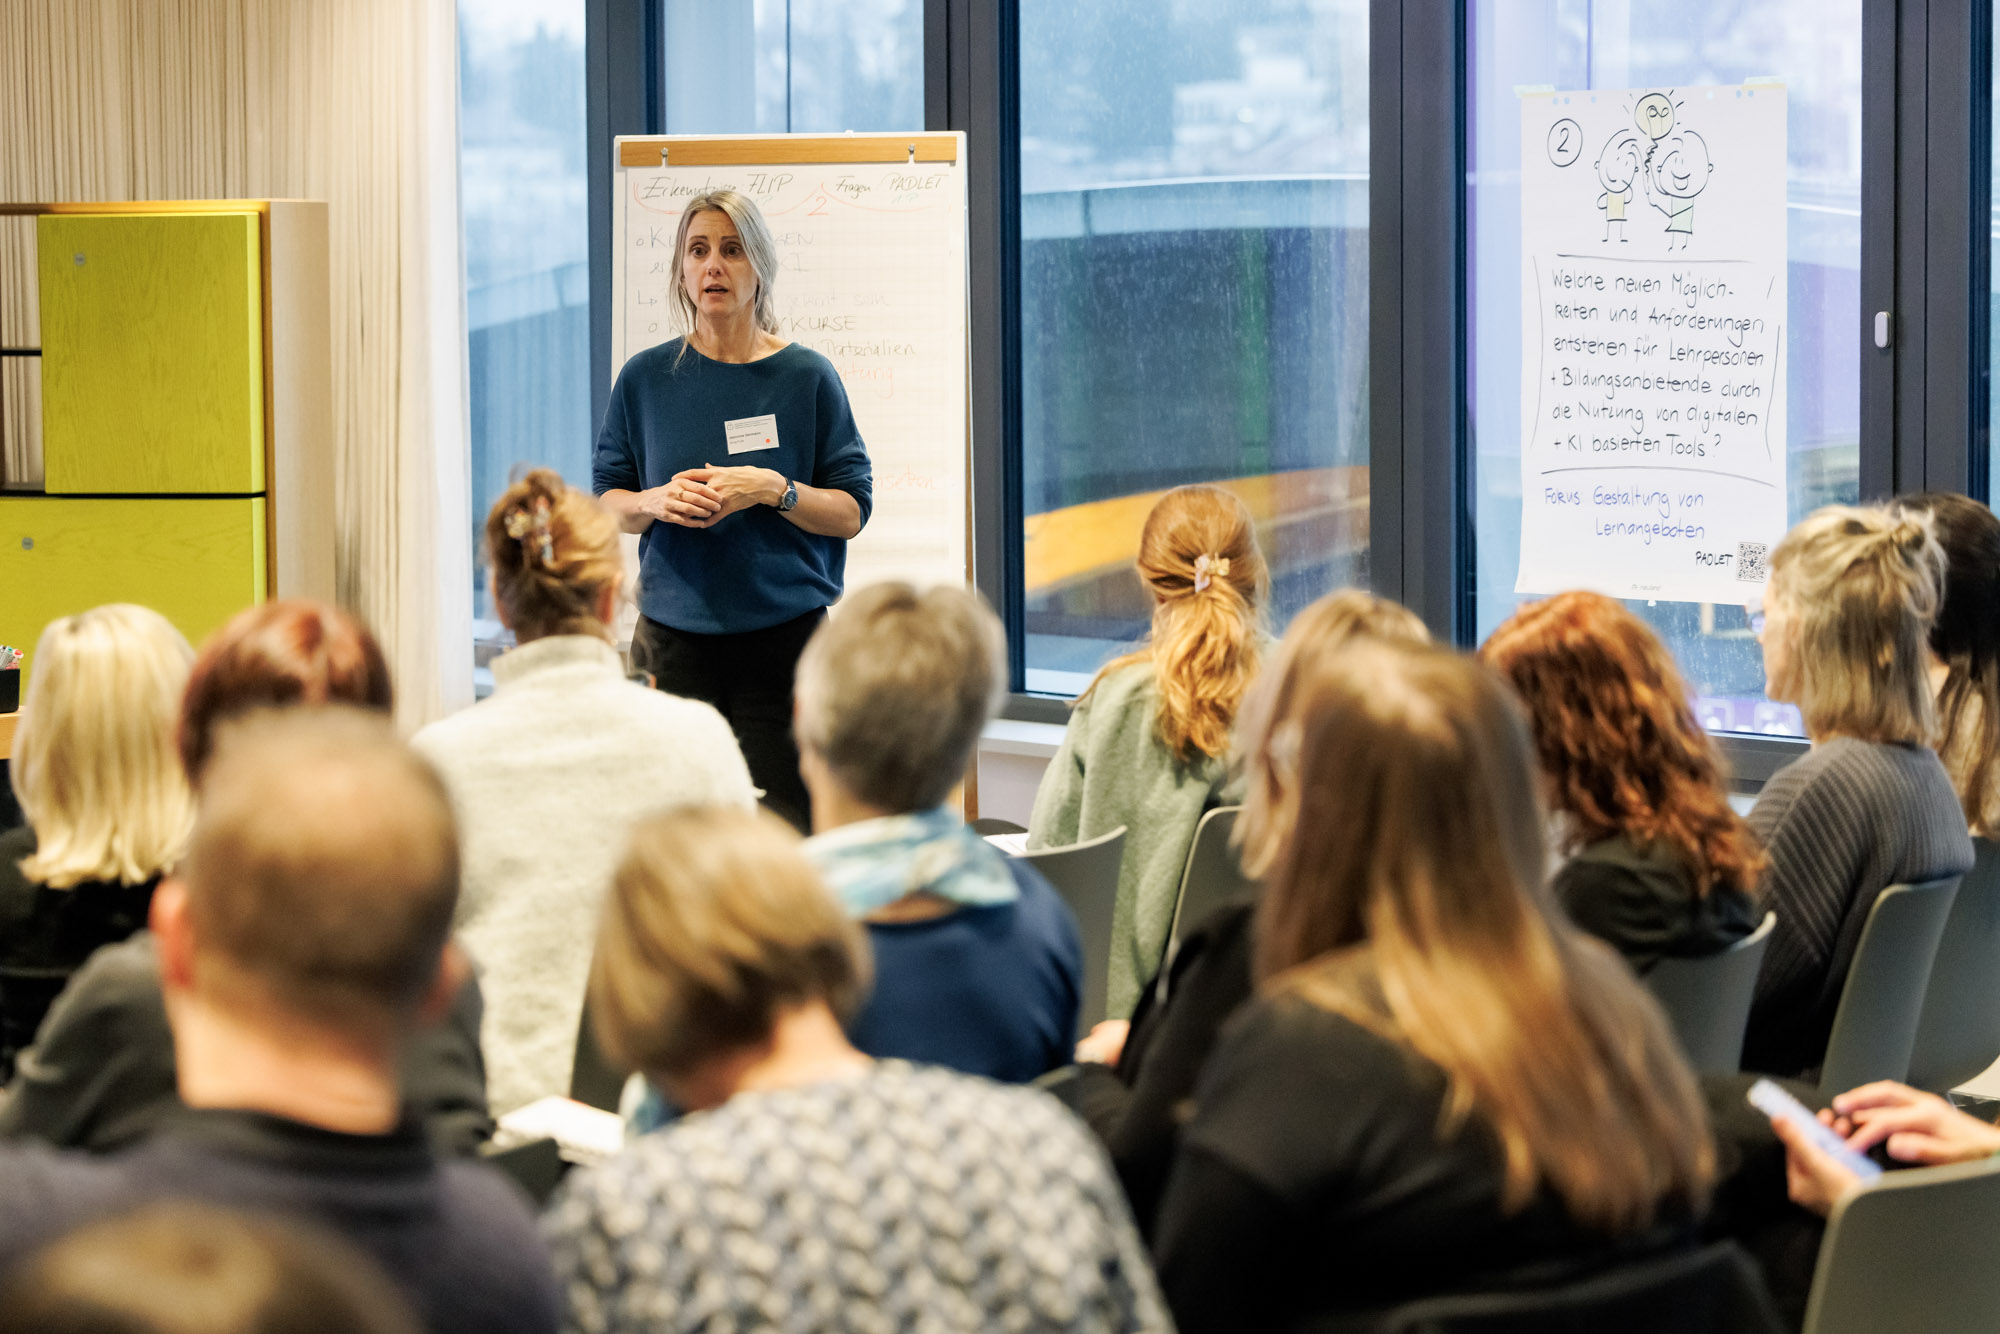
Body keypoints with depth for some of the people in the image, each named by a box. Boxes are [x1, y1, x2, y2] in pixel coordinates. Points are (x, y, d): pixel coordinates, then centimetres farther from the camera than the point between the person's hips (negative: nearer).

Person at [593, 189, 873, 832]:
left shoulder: (807, 377, 3)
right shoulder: (646, 378, 8)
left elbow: (851, 512, 3)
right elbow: (606, 502, 13)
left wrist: (773, 490, -13)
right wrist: (658, 502, -7)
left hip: (783, 635, -1)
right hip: (672, 636, 1)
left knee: (779, 827, -7)